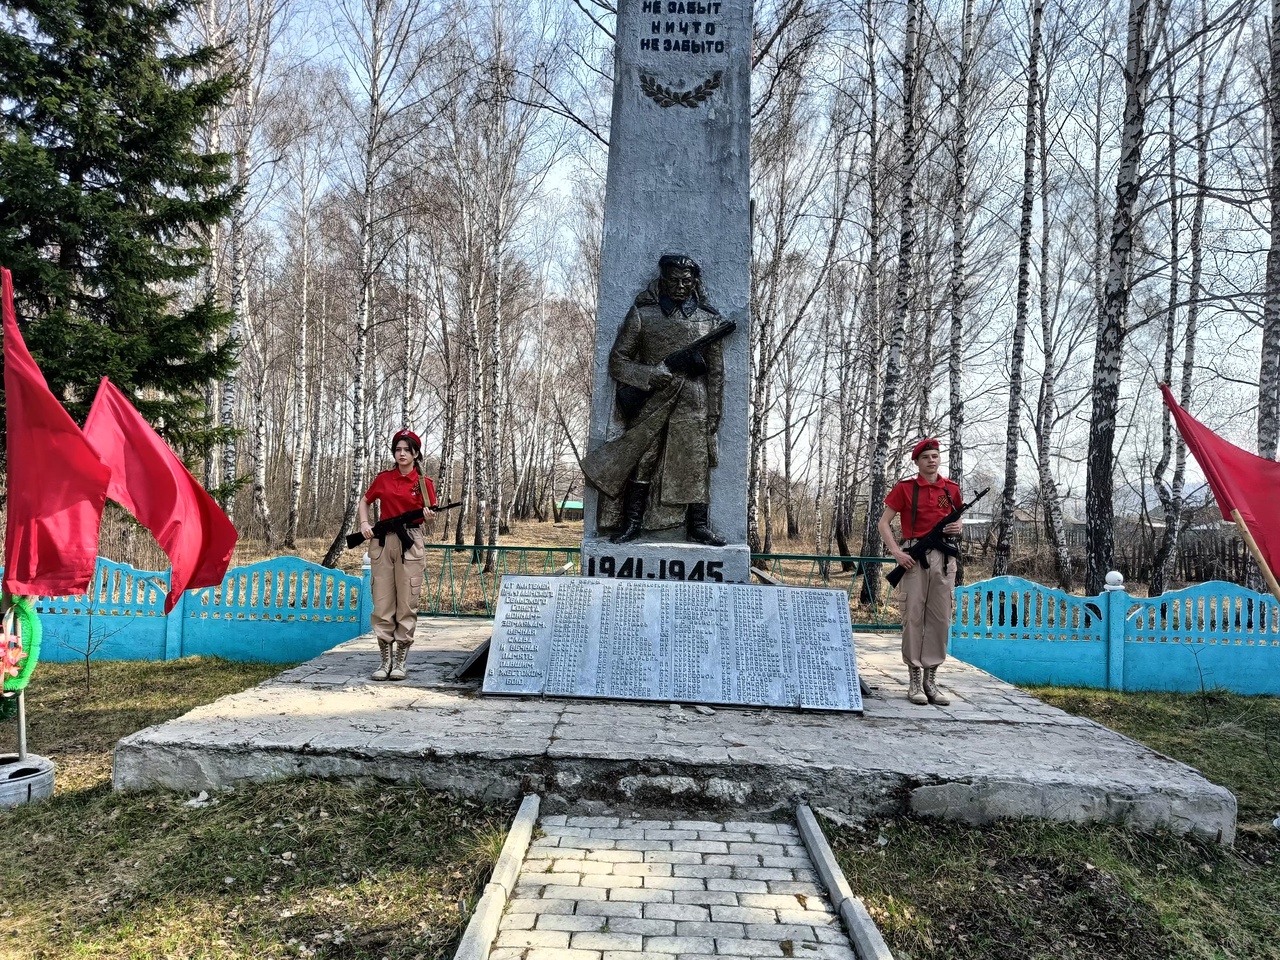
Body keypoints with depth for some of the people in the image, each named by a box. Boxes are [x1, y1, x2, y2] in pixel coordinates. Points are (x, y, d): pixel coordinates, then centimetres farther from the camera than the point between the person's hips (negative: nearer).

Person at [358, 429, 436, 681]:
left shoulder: (424, 482, 1)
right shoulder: (383, 479, 6)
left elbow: (428, 516, 5)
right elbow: (364, 501, 19)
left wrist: (428, 517, -18)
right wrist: (364, 524, 2)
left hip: (410, 543, -2)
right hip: (382, 541, 2)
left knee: (407, 603, -1)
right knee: (382, 602, 3)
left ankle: (400, 661, 8)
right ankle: (385, 659, 12)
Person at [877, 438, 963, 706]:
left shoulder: (951, 489, 12)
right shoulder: (905, 488, 2)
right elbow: (883, 524, 1)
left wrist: (957, 529, 0)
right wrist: (896, 552, -12)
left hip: (943, 557, 4)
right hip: (914, 556, -3)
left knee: (940, 618, 4)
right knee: (913, 616, -2)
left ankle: (931, 679, 15)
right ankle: (915, 681, 7)